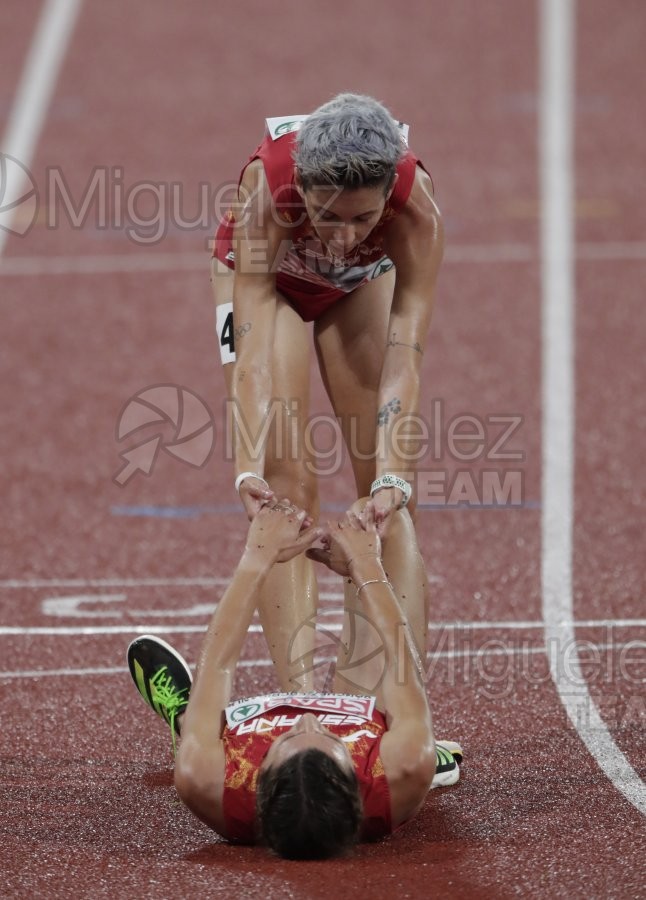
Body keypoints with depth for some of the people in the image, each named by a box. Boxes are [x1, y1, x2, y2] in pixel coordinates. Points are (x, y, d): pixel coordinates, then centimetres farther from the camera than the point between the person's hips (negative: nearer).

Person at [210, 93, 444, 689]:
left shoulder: (416, 202, -40)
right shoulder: (267, 185, -44)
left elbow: (405, 355, -42)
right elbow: (252, 348, -46)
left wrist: (393, 477, -53)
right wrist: (249, 468, -57)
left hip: (362, 283, 2)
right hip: (264, 276, -2)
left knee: (386, 496, -3)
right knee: (286, 484, -14)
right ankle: (298, 689, -19)